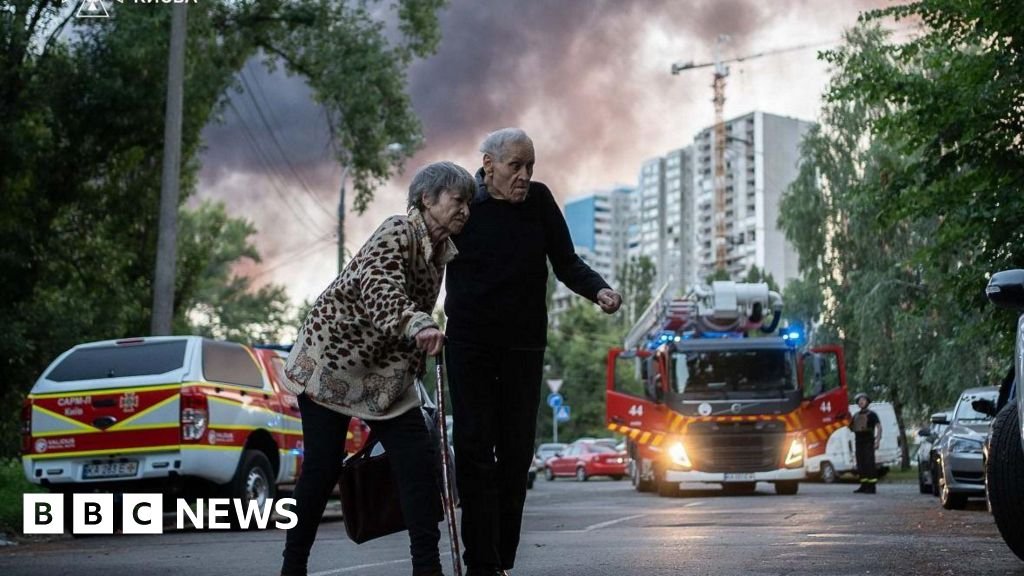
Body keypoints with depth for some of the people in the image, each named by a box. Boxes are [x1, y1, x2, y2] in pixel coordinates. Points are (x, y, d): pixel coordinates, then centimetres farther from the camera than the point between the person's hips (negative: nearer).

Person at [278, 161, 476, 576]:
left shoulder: (441, 252, 6)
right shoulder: (399, 231, -19)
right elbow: (378, 286, -37)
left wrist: (413, 373, 18)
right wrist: (417, 324, -54)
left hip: (385, 368, 7)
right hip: (331, 354, -7)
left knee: (419, 459, -6)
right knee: (323, 467, -3)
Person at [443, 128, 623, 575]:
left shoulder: (539, 200, 0)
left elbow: (566, 264, 4)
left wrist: (599, 290, -15)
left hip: (524, 345, 2)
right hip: (469, 343, -2)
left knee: (516, 453, 2)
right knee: (474, 449, -8)